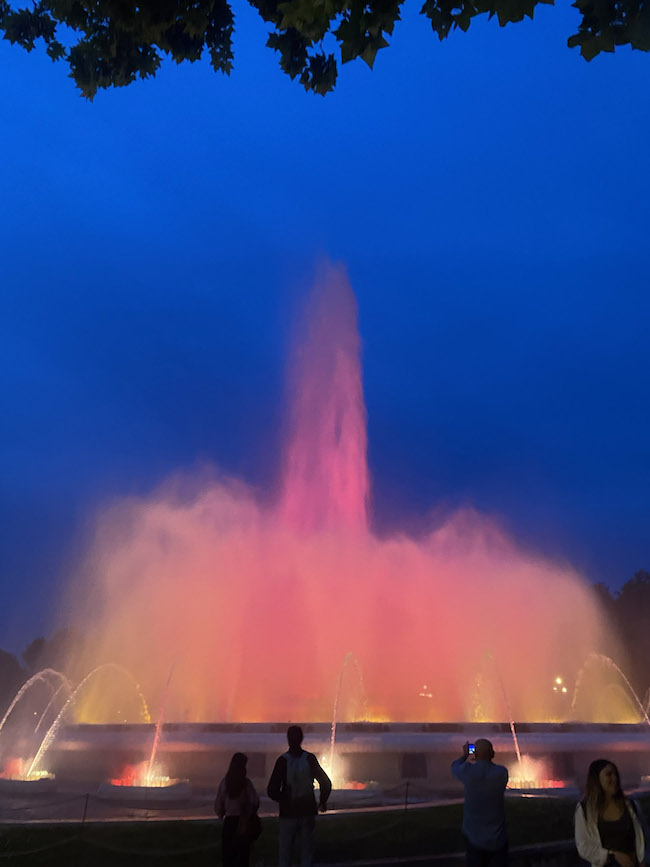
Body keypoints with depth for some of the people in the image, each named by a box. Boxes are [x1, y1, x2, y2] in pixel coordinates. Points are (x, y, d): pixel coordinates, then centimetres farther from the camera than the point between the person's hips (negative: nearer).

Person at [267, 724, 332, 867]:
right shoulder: (310, 758, -8)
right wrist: (322, 802, 13)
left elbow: (272, 791, -16)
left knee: (285, 853, 12)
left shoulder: (283, 760, -14)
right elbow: (326, 783, -4)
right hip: (307, 812, 2)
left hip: (288, 813, -2)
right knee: (307, 852, 13)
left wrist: (282, 799, 5)